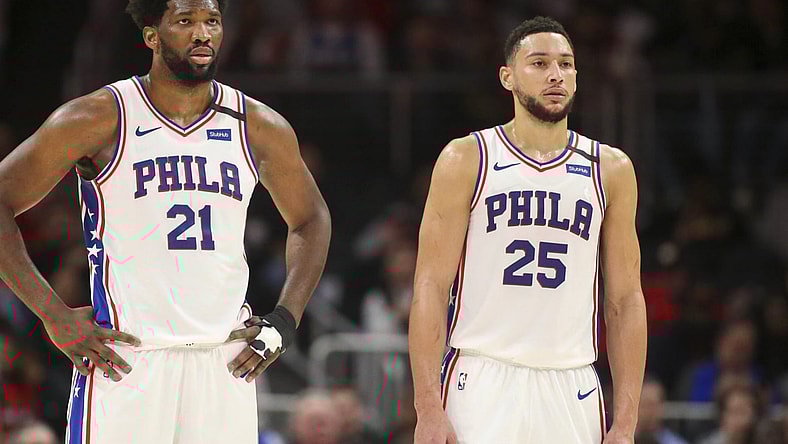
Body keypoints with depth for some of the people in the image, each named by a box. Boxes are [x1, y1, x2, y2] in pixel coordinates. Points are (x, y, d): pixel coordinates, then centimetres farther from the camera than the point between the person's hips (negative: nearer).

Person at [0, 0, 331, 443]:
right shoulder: (101, 119, -3)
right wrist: (55, 316, -9)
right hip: (124, 362, -4)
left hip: (225, 363, 4)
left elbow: (310, 220, 25)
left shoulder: (259, 127, 9)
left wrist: (284, 323, 11)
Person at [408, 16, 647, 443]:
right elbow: (430, 288, -2)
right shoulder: (466, 159, 2)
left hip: (572, 390, 3)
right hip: (482, 387, -3)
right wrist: (429, 409, -12)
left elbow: (625, 300, 10)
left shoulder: (610, 170, 11)